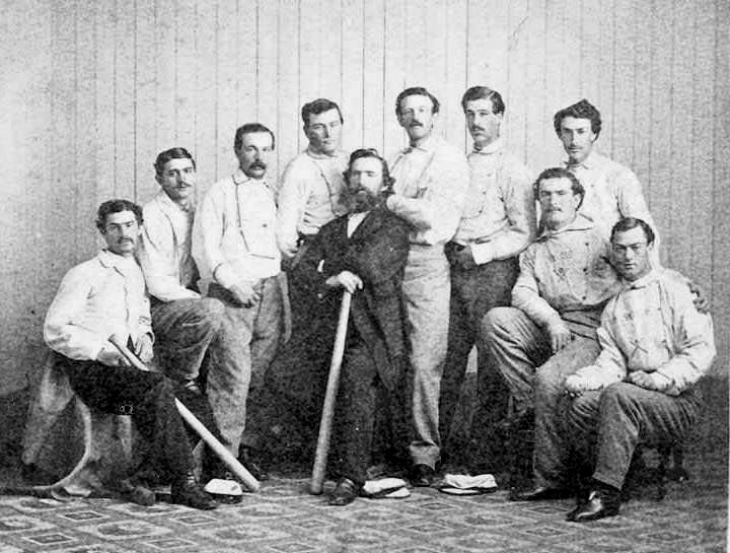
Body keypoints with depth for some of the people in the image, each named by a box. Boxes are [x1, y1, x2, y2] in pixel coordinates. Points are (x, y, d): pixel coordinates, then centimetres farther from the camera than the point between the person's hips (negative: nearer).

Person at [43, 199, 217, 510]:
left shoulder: (138, 275, 20)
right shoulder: (85, 275, 1)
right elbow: (54, 330, -5)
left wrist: (144, 336, 11)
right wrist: (102, 350, -17)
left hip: (126, 365, 6)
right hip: (87, 368, -6)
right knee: (157, 387, -31)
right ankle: (182, 482, -27)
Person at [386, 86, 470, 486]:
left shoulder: (450, 160, 2)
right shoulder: (398, 161, 21)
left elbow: (435, 216, -10)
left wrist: (392, 202, -2)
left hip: (426, 262, -5)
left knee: (424, 363, -8)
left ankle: (425, 453, -2)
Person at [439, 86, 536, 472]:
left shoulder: (512, 170, -2)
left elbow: (525, 234, -6)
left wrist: (481, 253, -12)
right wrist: (453, 250, 7)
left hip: (493, 271, -5)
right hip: (456, 267, 5)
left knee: (491, 361, -2)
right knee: (448, 357, 4)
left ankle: (485, 451, 5)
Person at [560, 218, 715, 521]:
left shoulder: (675, 288, 2)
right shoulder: (613, 304, 18)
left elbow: (700, 351, -6)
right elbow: (612, 362, 9)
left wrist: (656, 380, -17)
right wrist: (581, 380, -12)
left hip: (678, 400, -4)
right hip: (634, 395, 5)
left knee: (617, 394, -33)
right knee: (581, 402, -24)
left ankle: (605, 492, -30)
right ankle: (593, 480, -13)